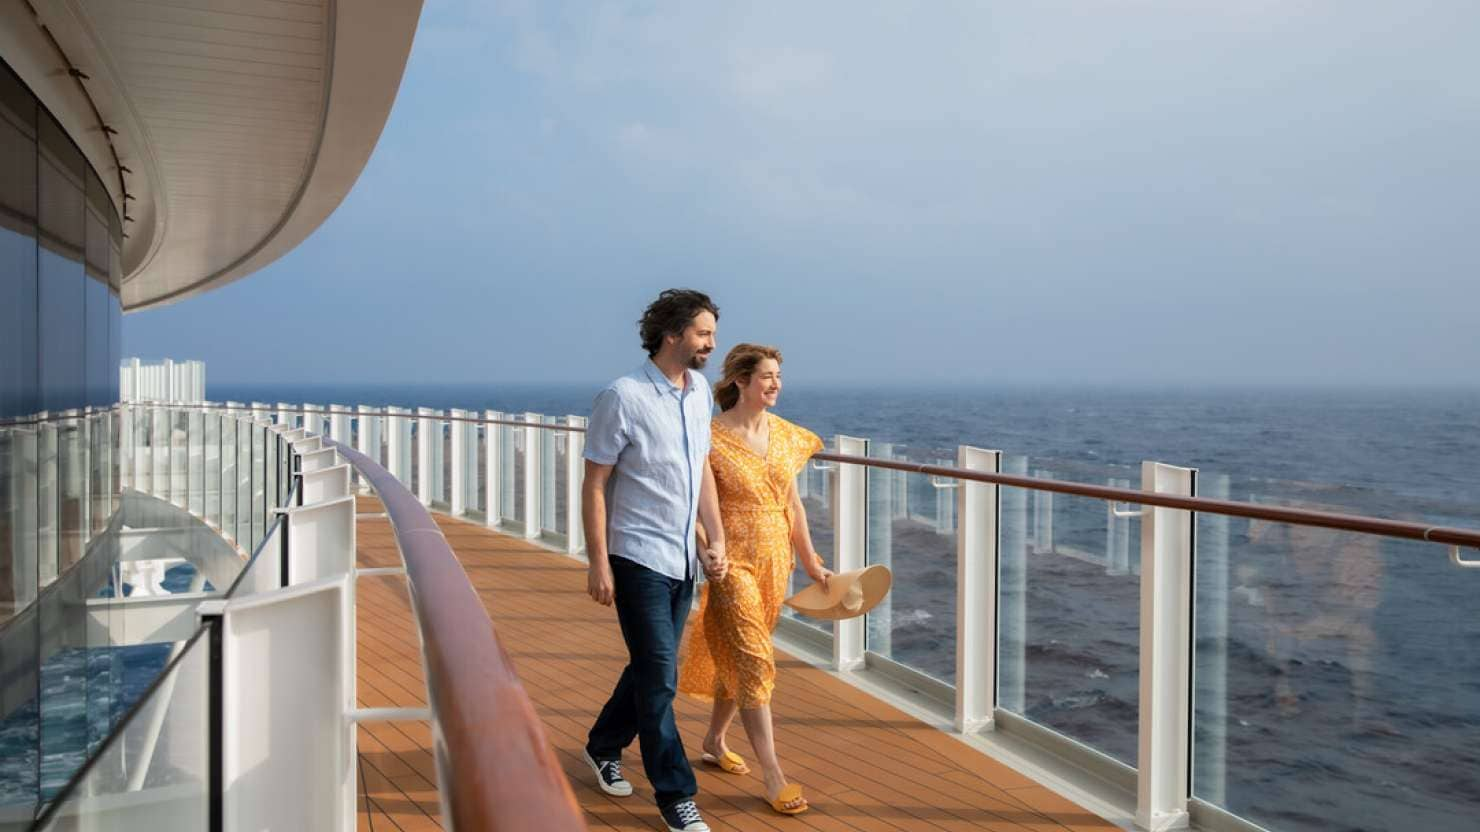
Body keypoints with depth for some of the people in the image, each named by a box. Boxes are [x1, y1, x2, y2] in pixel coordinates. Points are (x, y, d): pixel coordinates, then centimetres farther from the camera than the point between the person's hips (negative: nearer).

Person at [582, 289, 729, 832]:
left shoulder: (700, 392, 6)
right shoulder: (623, 397, -15)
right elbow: (595, 485, -12)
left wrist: (716, 539, 11)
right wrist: (598, 564, -14)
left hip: (682, 559, 7)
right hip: (638, 558, -7)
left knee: (651, 667, 18)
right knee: (660, 676, -2)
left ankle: (604, 747, 40)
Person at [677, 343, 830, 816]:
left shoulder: (785, 435, 6)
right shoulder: (712, 438, -14)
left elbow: (792, 504, 12)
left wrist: (811, 563, 15)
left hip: (773, 562, 6)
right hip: (731, 564, -6)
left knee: (739, 658, 17)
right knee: (753, 662, -6)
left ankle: (714, 742, 36)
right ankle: (773, 776, 1)